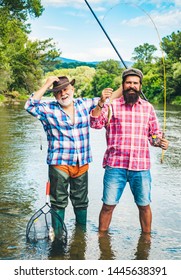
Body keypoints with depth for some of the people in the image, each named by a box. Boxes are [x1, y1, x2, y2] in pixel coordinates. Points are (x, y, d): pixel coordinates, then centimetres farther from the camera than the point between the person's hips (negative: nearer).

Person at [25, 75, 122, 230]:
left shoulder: (84, 104, 6)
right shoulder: (49, 109, -3)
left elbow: (106, 98, 17)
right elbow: (30, 106, -19)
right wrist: (46, 85, -18)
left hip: (82, 164, 4)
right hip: (59, 164, -3)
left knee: (81, 201, 16)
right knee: (59, 202, 5)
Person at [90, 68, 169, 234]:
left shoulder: (148, 107, 13)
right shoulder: (112, 105, 6)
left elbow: (155, 134, 18)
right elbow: (95, 123, -7)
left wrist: (161, 142, -4)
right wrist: (101, 103, -20)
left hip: (141, 166, 2)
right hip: (115, 166, -2)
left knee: (144, 205, 11)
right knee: (108, 205, 3)